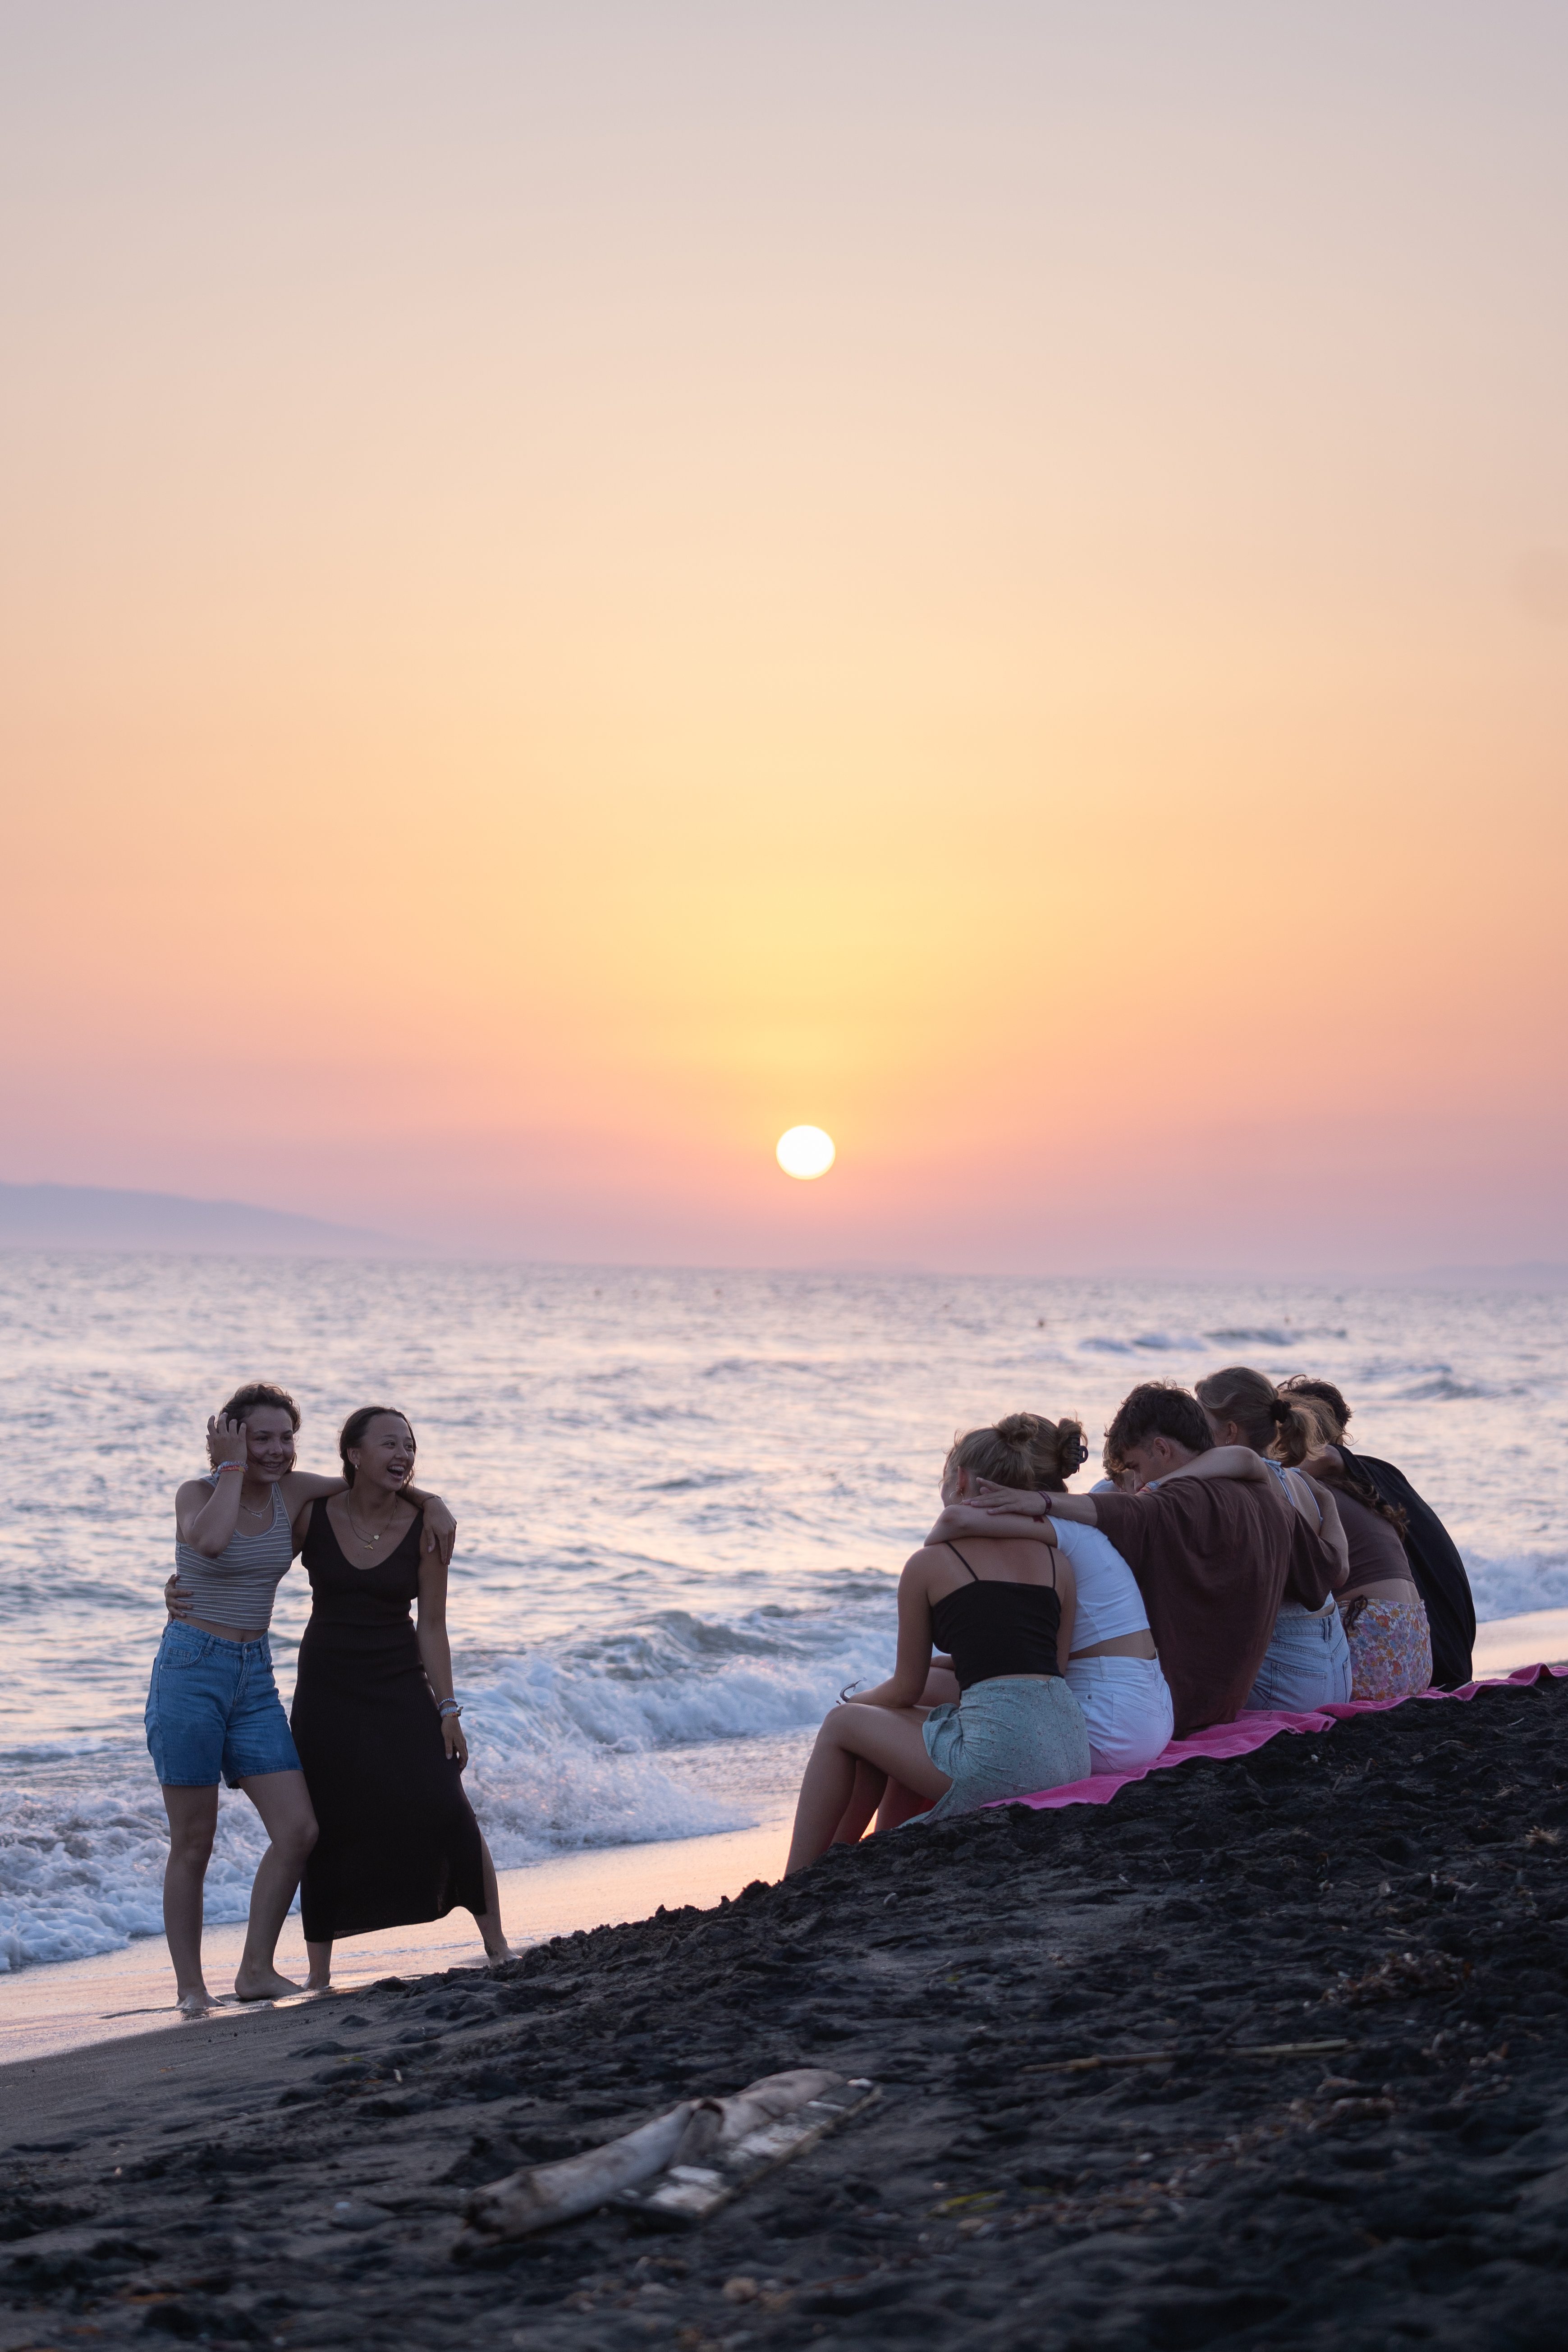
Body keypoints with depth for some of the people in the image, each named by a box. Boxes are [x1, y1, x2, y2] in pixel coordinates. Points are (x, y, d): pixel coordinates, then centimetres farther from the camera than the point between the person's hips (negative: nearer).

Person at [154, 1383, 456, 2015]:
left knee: (298, 1830, -4)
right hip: (190, 1670, -5)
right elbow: (211, 1540, -32)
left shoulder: (293, 1492, 5)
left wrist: (430, 1502, 1)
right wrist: (233, 1467, -19)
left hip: (254, 1677, 5)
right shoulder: (198, 1492, -8)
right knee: (193, 1842, -1)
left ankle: (256, 1970, 7)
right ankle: (190, 1986, 9)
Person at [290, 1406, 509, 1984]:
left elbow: (432, 1625, -1)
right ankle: (318, 1974, 14)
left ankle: (496, 1944, 3)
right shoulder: (313, 1514, -7)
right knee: (327, 1827, 2)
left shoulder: (424, 1528, -6)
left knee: (445, 1810, -12)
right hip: (327, 1689, 0)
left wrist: (447, 1709, -3)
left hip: (401, 1686, 0)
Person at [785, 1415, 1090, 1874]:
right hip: (1071, 1747, 6)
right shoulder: (1057, 1561, 16)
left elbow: (907, 1689, 12)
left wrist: (855, 1702, 34)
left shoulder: (928, 1564, 5)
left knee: (841, 1725, 18)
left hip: (1002, 1754, -6)